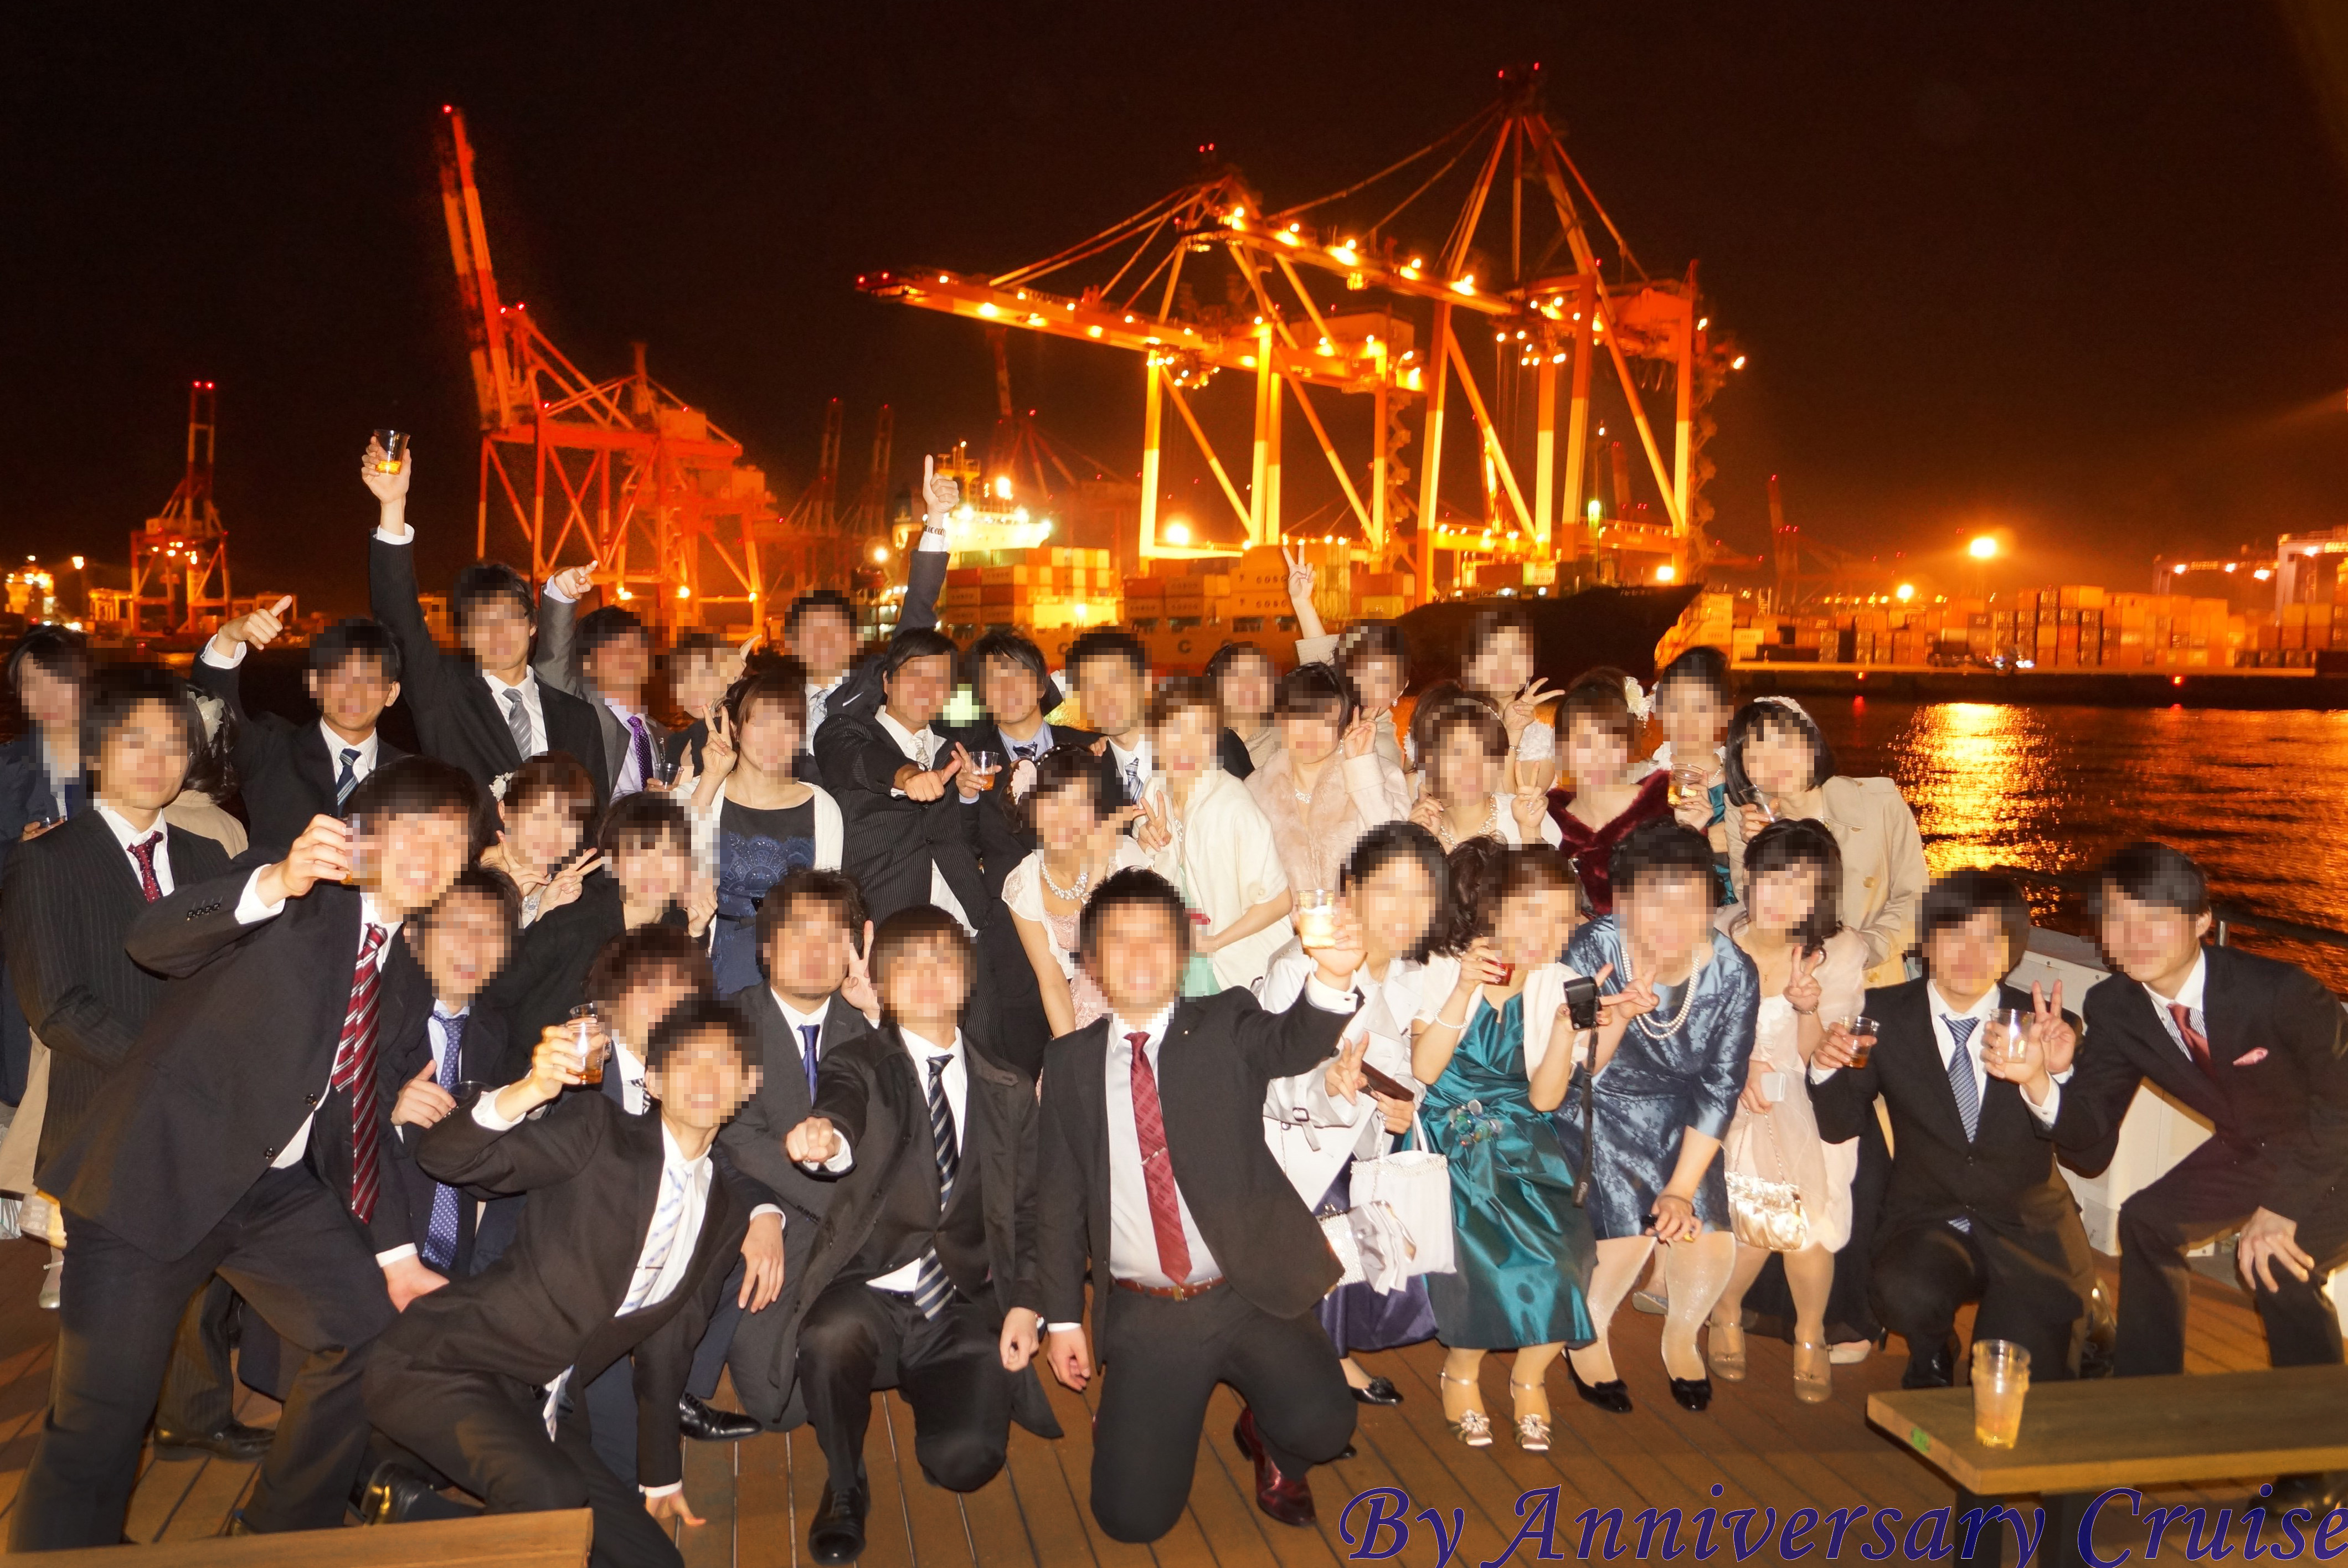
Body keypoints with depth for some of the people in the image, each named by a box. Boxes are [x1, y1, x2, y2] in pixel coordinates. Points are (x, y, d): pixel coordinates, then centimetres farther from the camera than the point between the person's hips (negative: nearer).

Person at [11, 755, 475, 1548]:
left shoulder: (408, 961, 10)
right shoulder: (303, 901, -9)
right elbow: (153, 940, -26)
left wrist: (397, 1254, 11)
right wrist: (276, 883, -44)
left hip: (278, 1189, 7)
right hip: (163, 1171, -6)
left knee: (375, 1329, 3)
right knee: (100, 1420, -5)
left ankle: (277, 1533, 24)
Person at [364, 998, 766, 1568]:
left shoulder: (728, 1206, 8)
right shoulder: (598, 1131, -9)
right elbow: (442, 1157, -17)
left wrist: (661, 1474, 23)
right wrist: (532, 1090, -36)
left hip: (533, 1410, 8)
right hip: (442, 1369, -8)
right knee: (549, 1494, -34)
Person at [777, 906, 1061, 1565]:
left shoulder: (1008, 1093, 11)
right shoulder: (861, 1065, 1)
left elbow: (1028, 1210, 12)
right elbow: (842, 1107, -24)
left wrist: (1025, 1304, -4)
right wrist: (825, 1134, -49)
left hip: (966, 1307, 3)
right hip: (870, 1290, -2)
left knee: (965, 1460, -19)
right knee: (829, 1339, -37)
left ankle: (926, 1385, 19)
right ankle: (844, 1492, -6)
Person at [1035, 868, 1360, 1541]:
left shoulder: (1226, 1026, 0)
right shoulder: (1070, 1061, 5)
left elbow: (1295, 1044, -22)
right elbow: (1061, 1193, 8)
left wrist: (1332, 977, -42)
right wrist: (1063, 1316, 6)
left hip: (1251, 1294, -1)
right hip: (1143, 1315, 1)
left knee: (1318, 1425, -24)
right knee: (1132, 1517, -3)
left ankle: (1268, 1442, 13)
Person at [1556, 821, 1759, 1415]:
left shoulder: (1733, 973, -18)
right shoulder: (1593, 952, -24)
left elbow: (1719, 1090, -9)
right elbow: (1577, 1074, -19)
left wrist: (1683, 1187, -13)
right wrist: (1616, 1019, -40)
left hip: (1678, 1114, 2)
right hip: (1598, 1107, -2)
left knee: (1711, 1236, -12)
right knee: (1630, 1229, -19)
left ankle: (1681, 1337, 22)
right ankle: (1587, 1338, 13)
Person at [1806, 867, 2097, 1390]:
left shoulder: (2042, 1024, -2)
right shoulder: (1887, 1014, -2)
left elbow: (2083, 1140, -15)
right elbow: (1839, 1124, -2)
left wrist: (2039, 1081, -38)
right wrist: (1826, 1066, -25)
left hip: (2028, 1229, 1)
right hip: (1925, 1218, -1)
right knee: (1908, 1296, -33)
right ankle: (1932, 1360, 5)